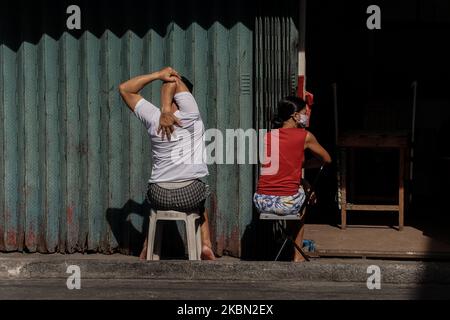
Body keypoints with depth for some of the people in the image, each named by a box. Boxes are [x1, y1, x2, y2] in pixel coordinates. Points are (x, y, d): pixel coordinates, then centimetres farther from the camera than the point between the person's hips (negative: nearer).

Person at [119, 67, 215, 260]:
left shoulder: (153, 118, -3)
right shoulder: (191, 116, -10)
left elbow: (124, 89, 8)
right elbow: (175, 81, -6)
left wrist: (158, 75, 1)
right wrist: (167, 110, -14)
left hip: (159, 196, 2)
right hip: (191, 195, -1)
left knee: (158, 207, 39)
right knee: (200, 206, 36)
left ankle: (148, 247, 28)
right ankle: (206, 245, 19)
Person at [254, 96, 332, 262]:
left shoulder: (267, 136, 10)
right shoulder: (305, 136, 0)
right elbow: (326, 159, 16)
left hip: (261, 202, 4)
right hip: (287, 203, -4)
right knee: (305, 192, 32)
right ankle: (297, 255, 35)